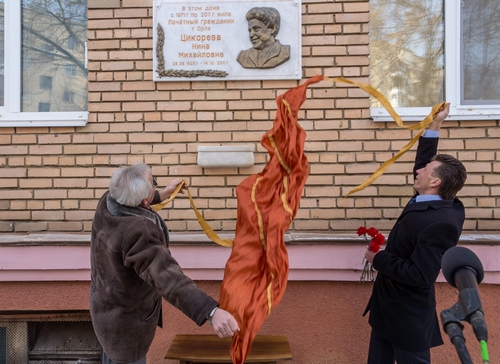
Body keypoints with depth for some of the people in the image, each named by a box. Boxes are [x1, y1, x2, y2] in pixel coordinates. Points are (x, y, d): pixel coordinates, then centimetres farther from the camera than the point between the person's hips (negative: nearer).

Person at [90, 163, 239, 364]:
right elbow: (168, 278, -51)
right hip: (125, 320, -8)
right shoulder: (136, 234, -40)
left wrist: (162, 194, 27)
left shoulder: (109, 201, -13)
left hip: (109, 302, 8)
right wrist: (212, 312, -61)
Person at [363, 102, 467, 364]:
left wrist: (379, 259, -22)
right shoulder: (436, 203, -3)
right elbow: (423, 166, 15)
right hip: (390, 305, 10)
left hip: (408, 314, -10)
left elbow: (420, 275, -33)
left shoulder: (440, 222, -30)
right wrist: (434, 125, 11)